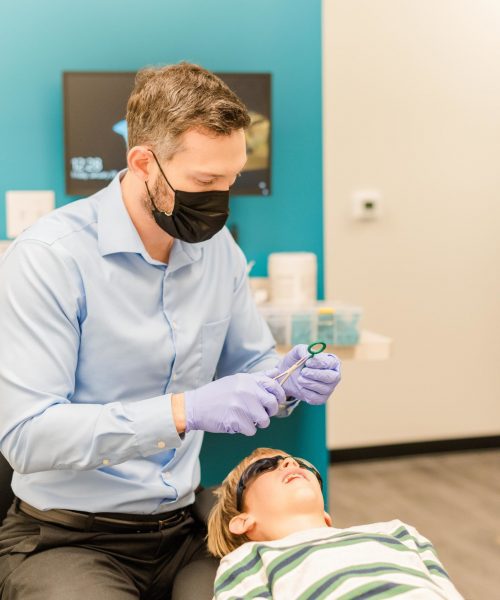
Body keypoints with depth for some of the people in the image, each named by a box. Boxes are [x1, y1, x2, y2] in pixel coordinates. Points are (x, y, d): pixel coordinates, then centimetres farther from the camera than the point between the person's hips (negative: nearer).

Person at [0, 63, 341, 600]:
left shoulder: (219, 248, 2)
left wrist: (287, 381, -8)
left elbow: (247, 364, 15)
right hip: (67, 536, -5)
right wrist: (184, 411, -31)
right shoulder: (48, 258, -17)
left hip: (182, 529, 6)